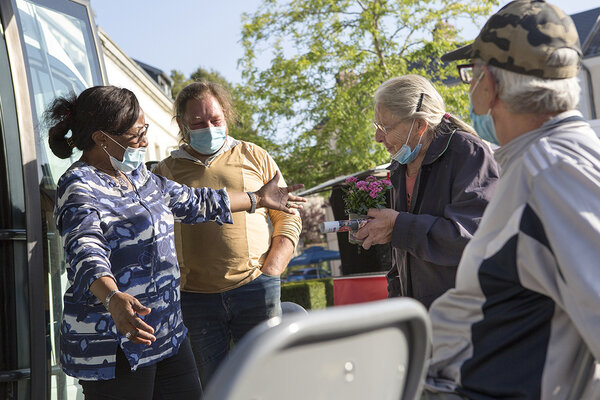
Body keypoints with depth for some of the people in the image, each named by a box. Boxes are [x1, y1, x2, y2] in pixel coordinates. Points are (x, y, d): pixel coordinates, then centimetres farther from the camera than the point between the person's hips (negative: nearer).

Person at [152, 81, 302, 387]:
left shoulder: (254, 157, 10)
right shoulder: (165, 172, 10)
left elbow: (288, 218, 9)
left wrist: (269, 273, -2)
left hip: (255, 290, 0)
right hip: (193, 298, 0)